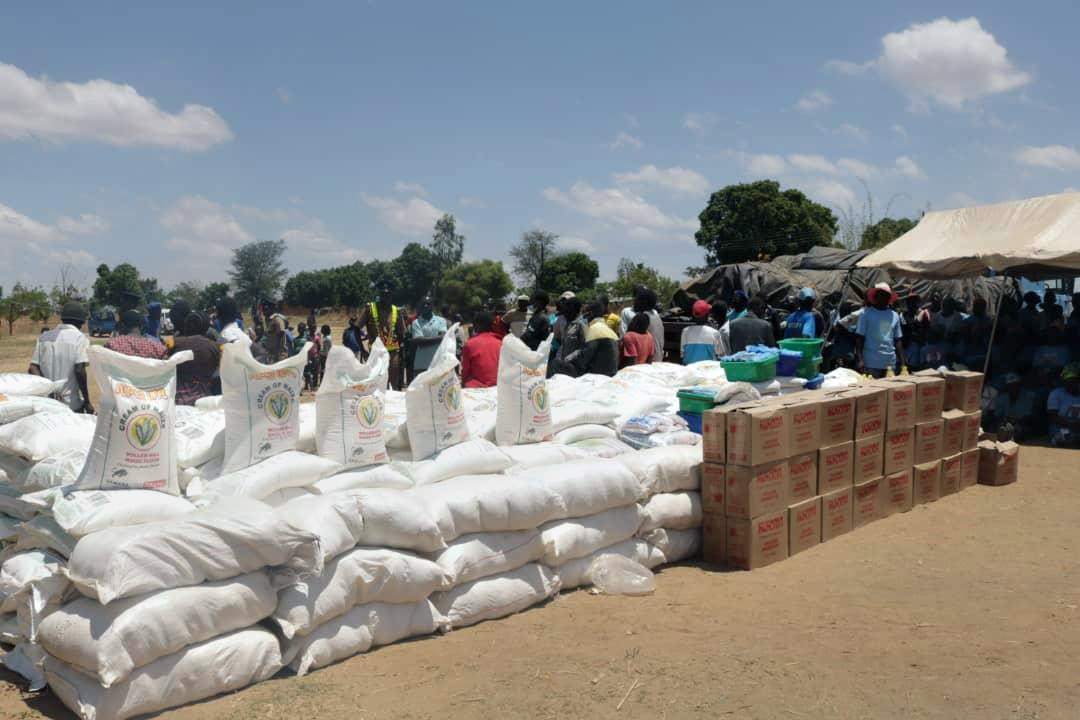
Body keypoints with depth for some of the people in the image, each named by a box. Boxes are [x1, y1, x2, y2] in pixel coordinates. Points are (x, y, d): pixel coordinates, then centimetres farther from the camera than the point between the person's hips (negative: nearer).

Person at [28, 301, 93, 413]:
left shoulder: (43, 337, 11)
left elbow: (33, 368, 3)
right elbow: (79, 370, -14)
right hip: (72, 404, -5)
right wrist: (87, 402, -10)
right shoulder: (80, 338, -5)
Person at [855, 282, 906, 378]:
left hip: (890, 363, 4)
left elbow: (897, 340, 15)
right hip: (871, 363, -4)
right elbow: (859, 338, -4)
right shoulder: (866, 313, -1)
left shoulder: (894, 315, 11)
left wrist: (902, 360, 7)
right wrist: (859, 359, -14)